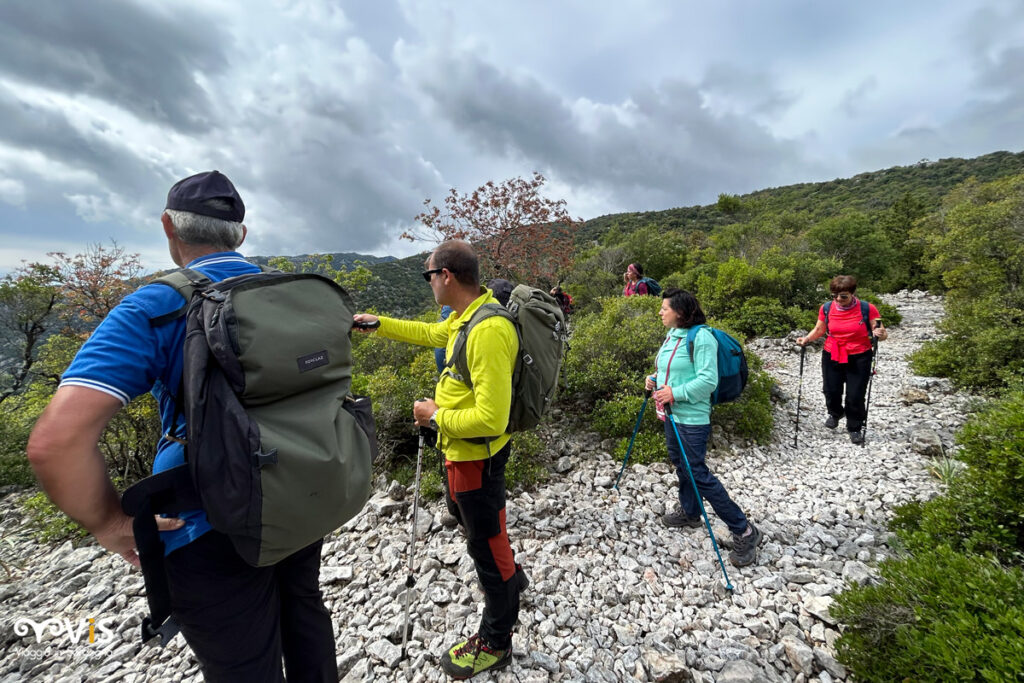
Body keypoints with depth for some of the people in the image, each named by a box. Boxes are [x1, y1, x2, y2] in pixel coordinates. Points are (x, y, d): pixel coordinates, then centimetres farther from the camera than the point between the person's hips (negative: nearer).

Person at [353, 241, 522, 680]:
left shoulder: (489, 330, -31)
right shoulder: (464, 316, 0)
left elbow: (490, 418, -33)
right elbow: (429, 333, 21)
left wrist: (436, 417, -18)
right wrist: (376, 323, 24)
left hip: (477, 454, -10)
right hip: (461, 449, 10)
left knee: (485, 540, 9)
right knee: (463, 513, 31)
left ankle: (494, 645, 35)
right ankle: (511, 576, 56)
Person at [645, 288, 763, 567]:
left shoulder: (701, 337, -18)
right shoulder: (672, 334, 10)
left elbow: (708, 380, -22)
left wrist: (675, 393, -24)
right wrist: (655, 380, 4)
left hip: (691, 417, -9)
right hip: (670, 414, 9)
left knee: (697, 473, -6)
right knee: (680, 464, 21)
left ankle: (744, 531, 8)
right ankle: (689, 512, 41)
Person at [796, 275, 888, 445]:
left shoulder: (867, 309, -11)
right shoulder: (826, 308, -5)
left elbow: (882, 333, -5)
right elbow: (819, 330, 9)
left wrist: (881, 334, -28)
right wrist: (806, 339, -9)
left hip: (859, 358, -2)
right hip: (832, 356, 2)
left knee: (855, 395, 3)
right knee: (831, 391, 9)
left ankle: (854, 428, 27)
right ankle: (835, 413, 43)